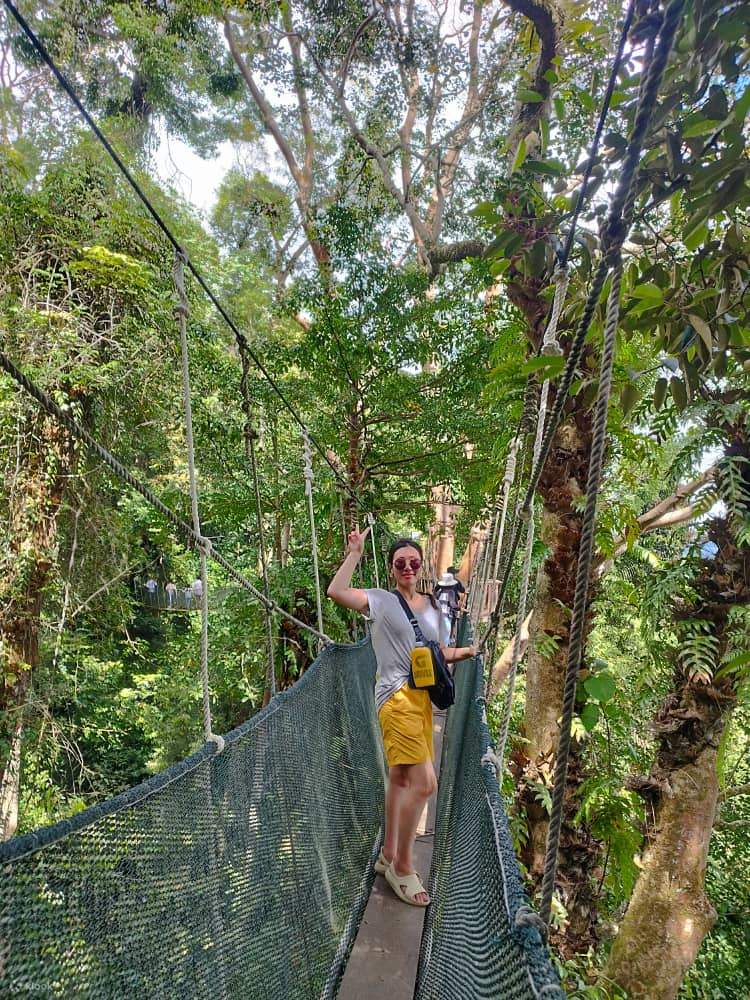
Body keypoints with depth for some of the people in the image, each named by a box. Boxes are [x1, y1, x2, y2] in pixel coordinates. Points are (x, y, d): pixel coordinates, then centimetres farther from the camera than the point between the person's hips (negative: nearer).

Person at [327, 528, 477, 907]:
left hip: (423, 697, 7)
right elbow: (336, 591, -20)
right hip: (397, 697, -7)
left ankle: (388, 855, 34)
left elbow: (442, 654, 18)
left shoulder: (433, 605, 14)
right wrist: (355, 552, -15)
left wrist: (472, 650, 2)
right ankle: (403, 866, 7)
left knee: (400, 778, 18)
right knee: (424, 782, -13)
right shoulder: (381, 600, -3)